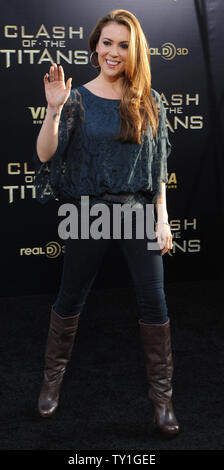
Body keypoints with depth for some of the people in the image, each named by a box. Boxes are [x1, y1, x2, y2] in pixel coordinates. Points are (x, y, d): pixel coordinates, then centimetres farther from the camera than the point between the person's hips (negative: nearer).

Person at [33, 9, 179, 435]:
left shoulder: (149, 102, 2)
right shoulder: (77, 99, -2)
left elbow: (159, 167, 4)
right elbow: (45, 155, -10)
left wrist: (163, 218, -1)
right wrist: (54, 109, -23)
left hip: (139, 213, 1)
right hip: (88, 213, -1)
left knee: (153, 303, 2)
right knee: (70, 299, 11)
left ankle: (161, 392, 17)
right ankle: (53, 378, 31)